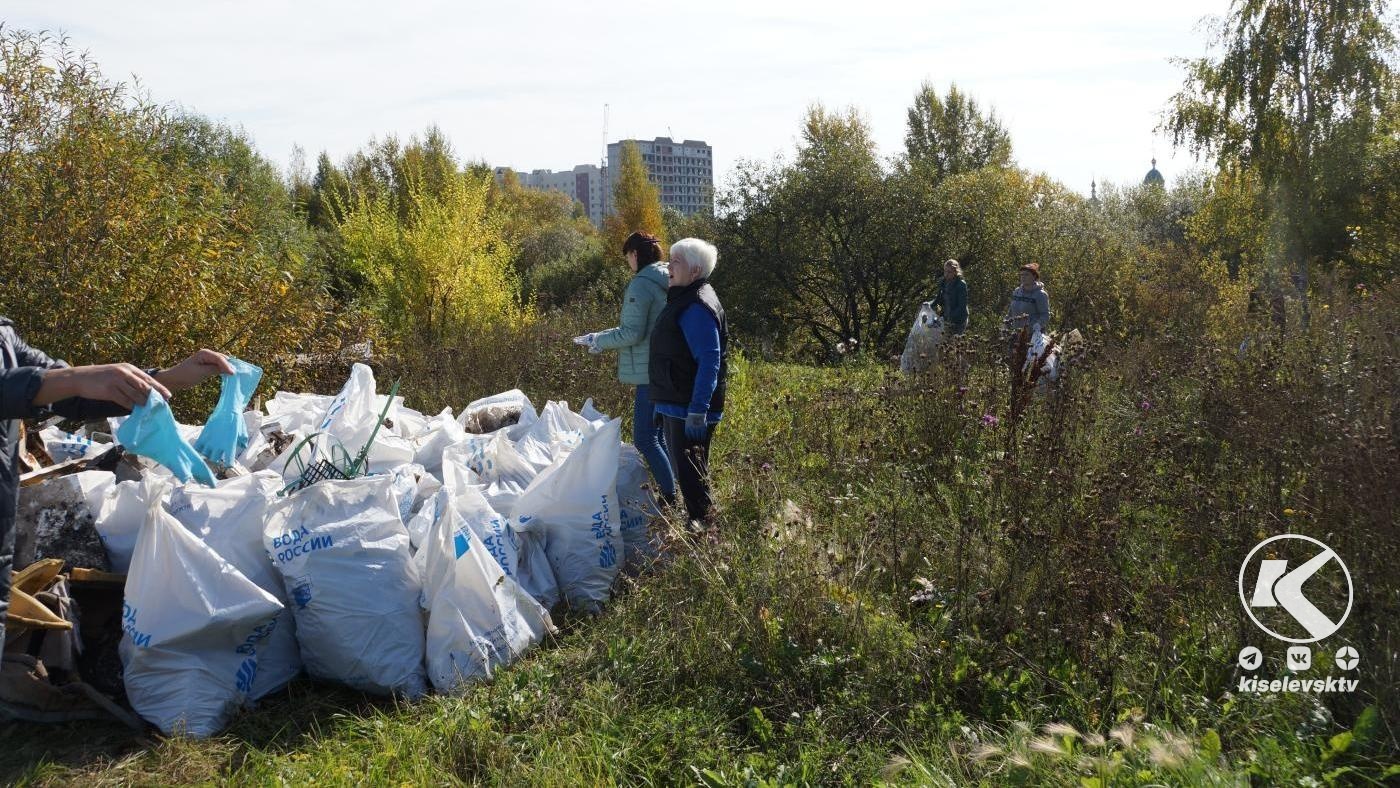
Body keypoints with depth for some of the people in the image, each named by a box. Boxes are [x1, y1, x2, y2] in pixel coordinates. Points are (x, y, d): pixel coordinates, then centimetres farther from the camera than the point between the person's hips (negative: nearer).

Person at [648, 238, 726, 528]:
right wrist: (663, 403, 26)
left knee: (689, 472, -6)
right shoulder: (683, 300, 16)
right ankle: (698, 522, 27)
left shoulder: (697, 307, -18)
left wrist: (697, 410, -30)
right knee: (684, 469, 17)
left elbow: (709, 360, -26)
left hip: (689, 408, -11)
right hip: (675, 404, 11)